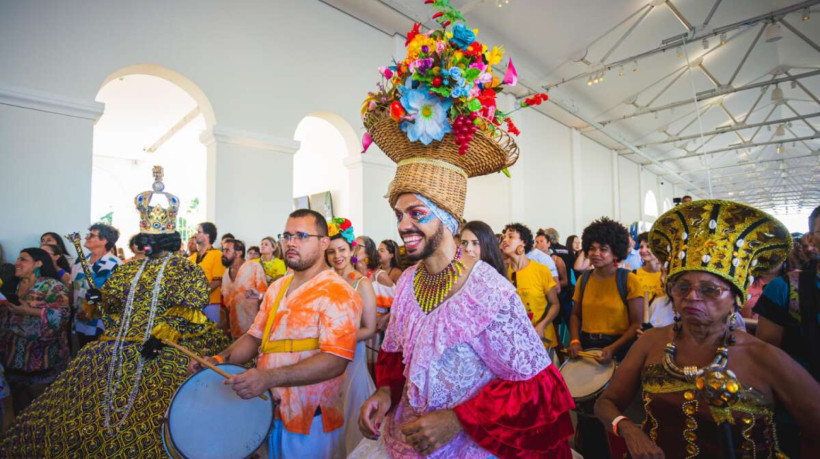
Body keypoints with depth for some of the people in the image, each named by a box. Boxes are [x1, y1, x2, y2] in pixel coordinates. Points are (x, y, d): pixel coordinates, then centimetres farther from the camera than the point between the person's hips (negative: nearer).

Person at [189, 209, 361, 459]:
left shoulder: (338, 293, -18)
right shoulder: (277, 287, 7)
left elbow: (335, 360, -26)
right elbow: (256, 336, 13)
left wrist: (268, 377, -32)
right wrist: (221, 359, -4)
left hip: (311, 420, -7)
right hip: (268, 410, 7)